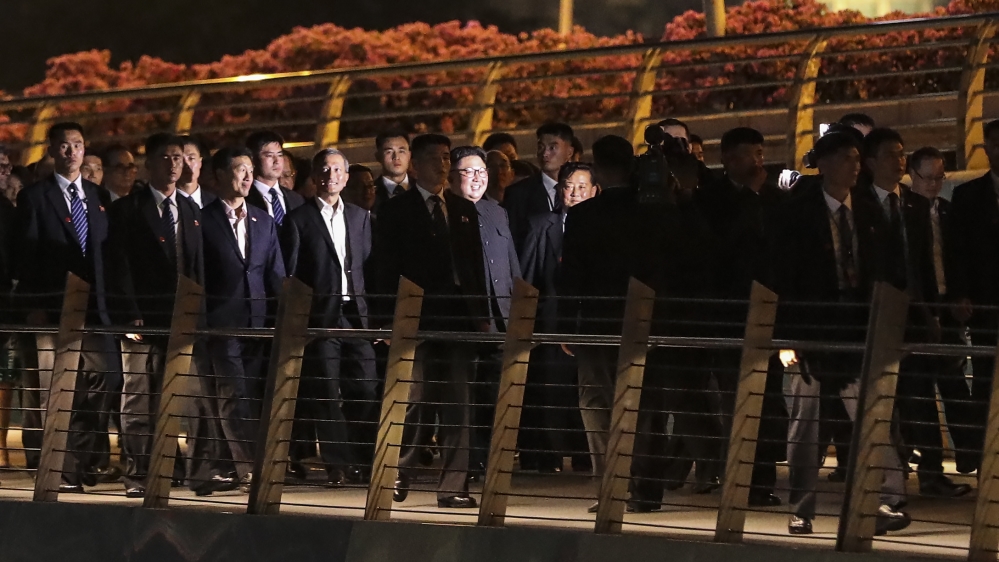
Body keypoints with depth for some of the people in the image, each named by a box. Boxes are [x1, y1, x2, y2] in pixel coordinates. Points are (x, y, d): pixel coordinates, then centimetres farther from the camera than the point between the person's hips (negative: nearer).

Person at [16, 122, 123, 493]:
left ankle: (79, 463, 5)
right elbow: (26, 257, -1)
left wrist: (108, 302, 5)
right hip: (52, 308, -4)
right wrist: (32, 306, -9)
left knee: (102, 383, -5)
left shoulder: (98, 197, 16)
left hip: (94, 308, 4)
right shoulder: (34, 197, 3)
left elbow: (108, 251, 14)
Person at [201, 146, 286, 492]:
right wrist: (198, 321, -6)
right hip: (222, 321, -4)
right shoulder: (203, 220, 1)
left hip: (258, 321, 4)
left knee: (255, 397, 1)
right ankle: (248, 468, -10)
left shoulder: (264, 221, 15)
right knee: (234, 396, -8)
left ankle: (253, 466, 4)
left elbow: (276, 275, 13)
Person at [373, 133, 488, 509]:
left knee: (457, 405, 1)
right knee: (413, 400, -8)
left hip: (458, 319, 4)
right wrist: (391, 319, -7)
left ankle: (453, 486, 2)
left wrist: (480, 315, 7)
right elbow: (385, 269, 1)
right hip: (415, 319, -4)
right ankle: (397, 478, 3)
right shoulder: (395, 211, 6)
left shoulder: (464, 211, 17)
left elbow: (475, 266, 16)